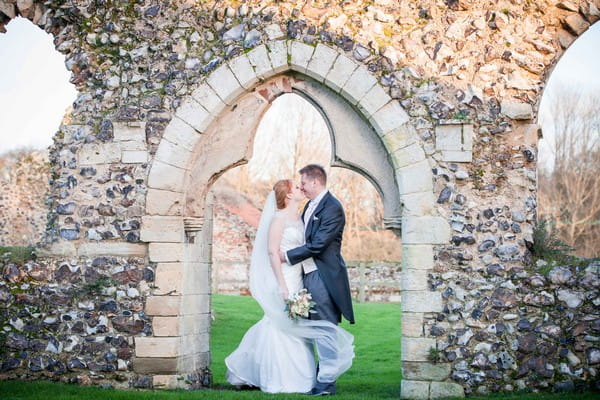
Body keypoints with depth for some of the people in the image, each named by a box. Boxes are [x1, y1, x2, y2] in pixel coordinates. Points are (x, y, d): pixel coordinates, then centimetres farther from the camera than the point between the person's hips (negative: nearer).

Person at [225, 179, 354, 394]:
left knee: (296, 328, 8)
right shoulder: (280, 218, -9)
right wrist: (282, 285, -18)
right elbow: (272, 251, -14)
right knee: (281, 327, -4)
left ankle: (297, 377, 15)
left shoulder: (299, 219, 14)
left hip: (298, 280, 8)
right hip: (283, 279, -8)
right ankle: (279, 382, 3)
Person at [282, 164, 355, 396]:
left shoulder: (332, 208, -13)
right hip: (309, 275, 9)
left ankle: (326, 382, -1)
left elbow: (317, 245, -18)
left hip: (323, 277, -9)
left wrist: (287, 256, -12)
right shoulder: (310, 206, 17)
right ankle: (311, 377, 20)